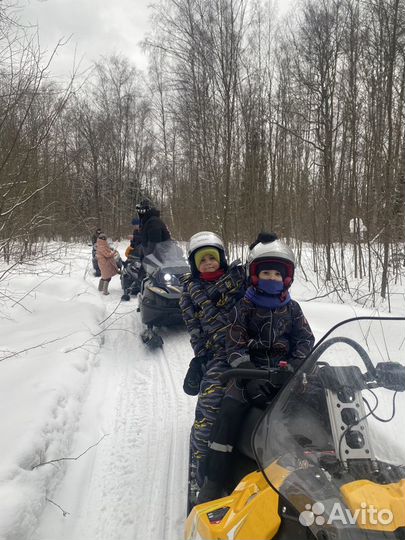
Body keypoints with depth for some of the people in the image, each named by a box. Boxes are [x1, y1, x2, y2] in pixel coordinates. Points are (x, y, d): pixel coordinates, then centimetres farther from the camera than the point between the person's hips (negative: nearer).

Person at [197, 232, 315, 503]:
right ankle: (214, 482, -22)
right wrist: (250, 376, -21)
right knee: (230, 409, -28)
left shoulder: (292, 308, 12)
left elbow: (306, 340, 8)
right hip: (250, 371, -2)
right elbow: (235, 347, -4)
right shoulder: (244, 307, 3)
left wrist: (294, 367, -12)